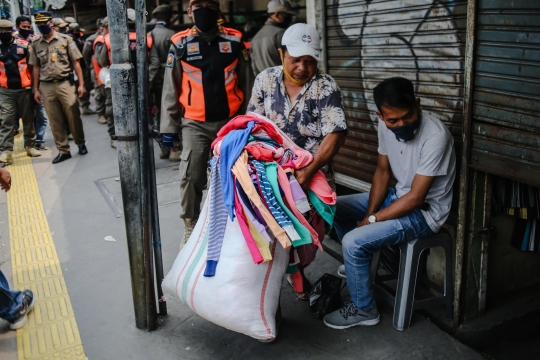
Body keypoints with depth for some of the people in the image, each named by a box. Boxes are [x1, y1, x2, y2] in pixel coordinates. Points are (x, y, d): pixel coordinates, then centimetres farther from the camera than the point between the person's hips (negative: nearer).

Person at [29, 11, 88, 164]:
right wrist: (36, 90, 8)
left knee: (73, 116, 2)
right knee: (55, 121, 6)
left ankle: (81, 144, 20)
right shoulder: (36, 44, 8)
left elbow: (75, 63, 0)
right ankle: (63, 150, 13)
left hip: (64, 84, -2)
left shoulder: (65, 39, 1)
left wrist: (81, 84, -6)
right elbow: (36, 68, 11)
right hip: (46, 87, 3)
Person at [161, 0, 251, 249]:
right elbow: (170, 89, 3)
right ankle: (190, 227, 16)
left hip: (230, 121, 1)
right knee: (191, 177, -3)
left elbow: (247, 81, 5)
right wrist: (168, 126, 0)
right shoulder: (180, 44, -1)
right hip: (195, 124, -1)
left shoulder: (234, 40, 2)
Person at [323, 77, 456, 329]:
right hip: (399, 195, 8)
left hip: (424, 211, -8)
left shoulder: (435, 136, -30)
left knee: (353, 242, -21)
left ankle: (364, 310, 2)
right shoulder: (386, 125, -8)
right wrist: (369, 214, -6)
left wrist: (371, 220, -17)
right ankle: (359, 263, 30)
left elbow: (415, 198, -26)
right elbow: (383, 170, 4)